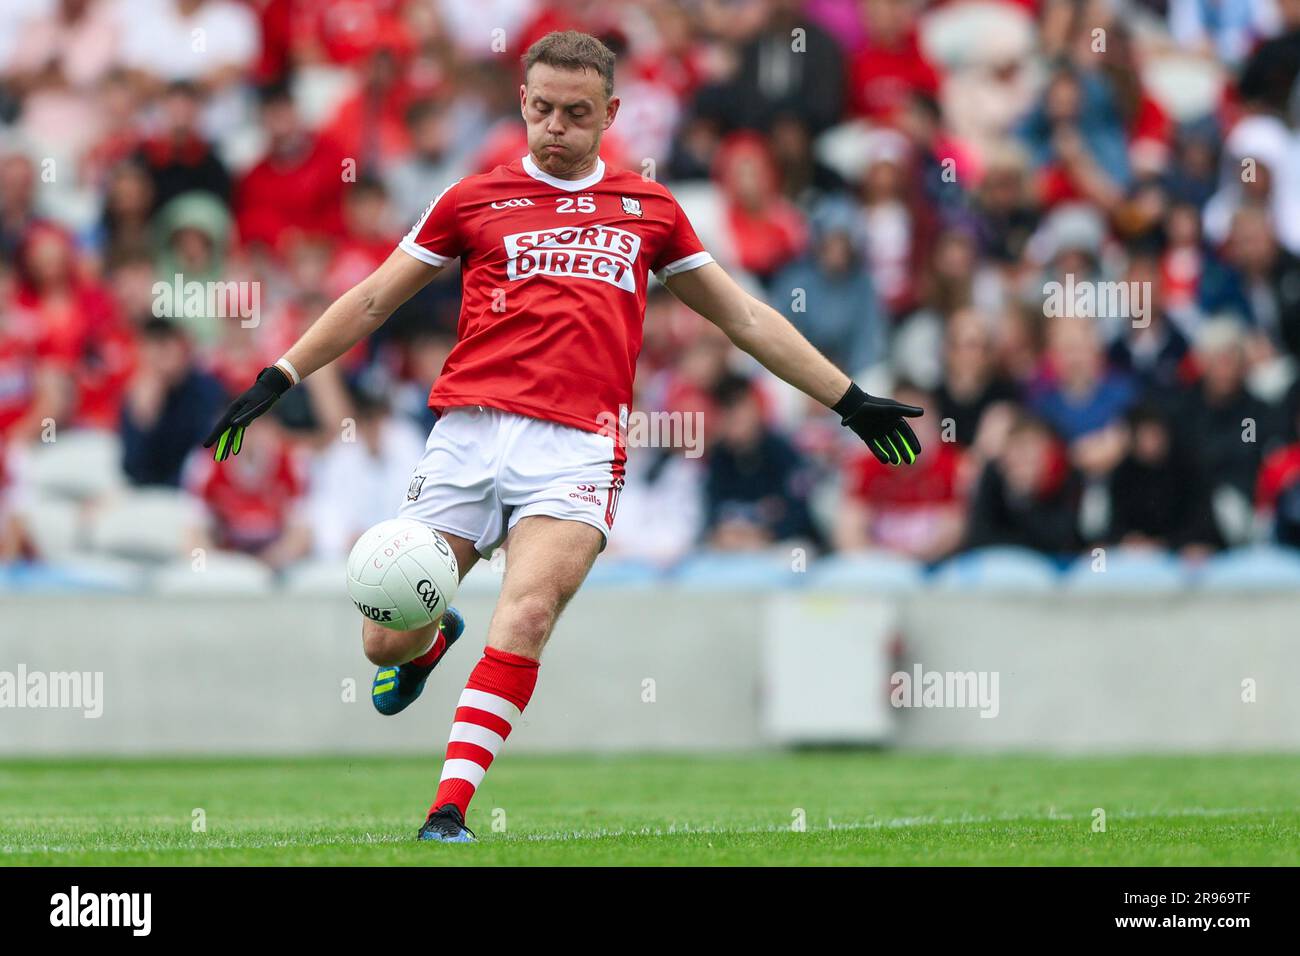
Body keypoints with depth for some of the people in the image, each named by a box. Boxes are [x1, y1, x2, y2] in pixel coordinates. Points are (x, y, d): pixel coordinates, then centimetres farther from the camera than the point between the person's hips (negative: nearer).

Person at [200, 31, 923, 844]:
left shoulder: (649, 211, 18)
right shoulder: (474, 200, 14)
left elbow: (746, 318, 25)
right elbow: (370, 303, 20)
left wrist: (849, 400, 24)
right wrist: (277, 380, 12)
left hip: (578, 445, -1)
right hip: (469, 433, 1)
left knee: (527, 614, -24)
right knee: (388, 639, -2)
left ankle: (450, 810, -22)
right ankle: (433, 641, 36)